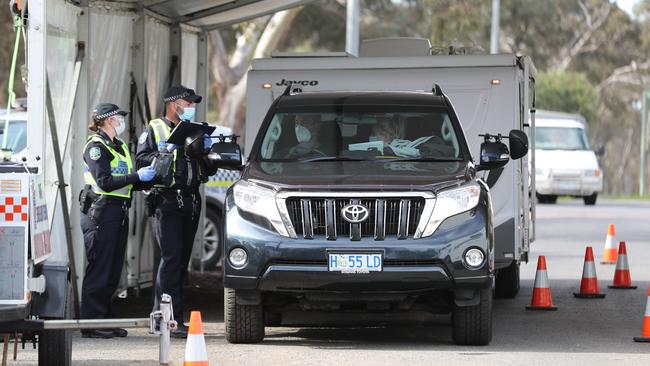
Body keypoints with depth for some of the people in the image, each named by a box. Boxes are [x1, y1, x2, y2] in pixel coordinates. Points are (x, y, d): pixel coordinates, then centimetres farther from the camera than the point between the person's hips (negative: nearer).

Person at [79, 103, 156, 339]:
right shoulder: (95, 146, -8)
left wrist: (149, 175, 7)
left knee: (113, 271, 9)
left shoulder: (119, 146, 21)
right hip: (100, 211, -9)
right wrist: (137, 176, -20)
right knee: (99, 269, -8)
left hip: (119, 212, 9)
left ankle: (106, 320, 13)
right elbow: (104, 182, -18)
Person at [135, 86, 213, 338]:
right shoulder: (154, 130, 4)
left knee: (182, 260, 7)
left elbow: (208, 170, 19)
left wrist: (206, 150, 1)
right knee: (171, 258, -14)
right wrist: (163, 153, -18)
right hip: (167, 201, -7)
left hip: (191, 201, 7)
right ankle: (171, 319, -17)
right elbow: (140, 160, -6)